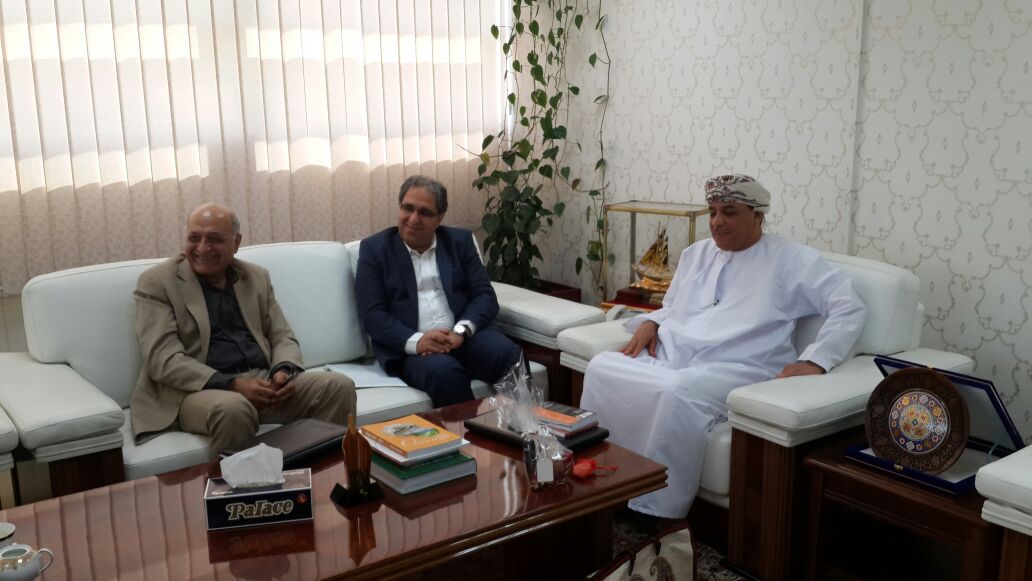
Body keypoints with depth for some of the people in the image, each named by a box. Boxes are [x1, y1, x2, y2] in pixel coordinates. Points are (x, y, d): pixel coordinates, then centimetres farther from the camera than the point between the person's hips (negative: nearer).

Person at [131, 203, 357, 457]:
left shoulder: (256, 277, 15)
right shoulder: (157, 282, 0)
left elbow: (283, 338, 14)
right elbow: (163, 359, -10)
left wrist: (284, 371, -11)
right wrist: (231, 385, -23)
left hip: (262, 381, 5)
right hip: (199, 389, -4)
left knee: (338, 386, -17)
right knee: (233, 409, -38)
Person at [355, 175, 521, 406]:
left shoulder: (460, 241, 13)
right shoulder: (375, 248, 6)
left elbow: (485, 296, 6)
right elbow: (372, 314, -2)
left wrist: (460, 331, -14)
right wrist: (416, 340, -20)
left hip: (464, 337, 3)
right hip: (409, 348, -2)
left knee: (509, 356, -28)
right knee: (444, 372, -35)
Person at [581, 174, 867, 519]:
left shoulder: (789, 260, 5)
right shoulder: (696, 253, 24)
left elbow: (851, 308, -1)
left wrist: (814, 361, -15)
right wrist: (650, 322, 11)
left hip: (733, 369, -5)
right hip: (666, 357, 6)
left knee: (679, 392, -38)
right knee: (602, 368, -22)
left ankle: (660, 513, -26)